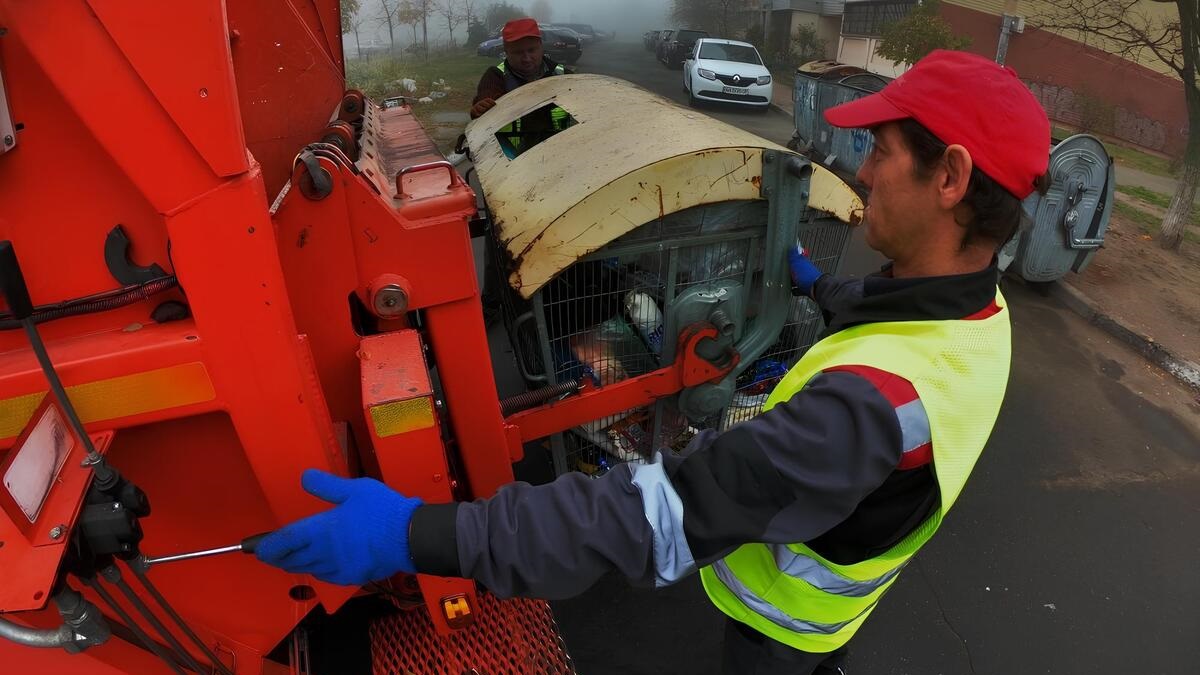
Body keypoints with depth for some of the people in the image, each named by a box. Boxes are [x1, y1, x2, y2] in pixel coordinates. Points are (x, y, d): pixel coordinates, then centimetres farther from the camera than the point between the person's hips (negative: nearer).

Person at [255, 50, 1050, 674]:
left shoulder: (879, 399, -47)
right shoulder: (977, 310, -15)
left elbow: (679, 506, -52)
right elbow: (893, 314, 9)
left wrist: (422, 536, -51)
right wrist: (821, 286, 28)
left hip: (785, 610, -6)